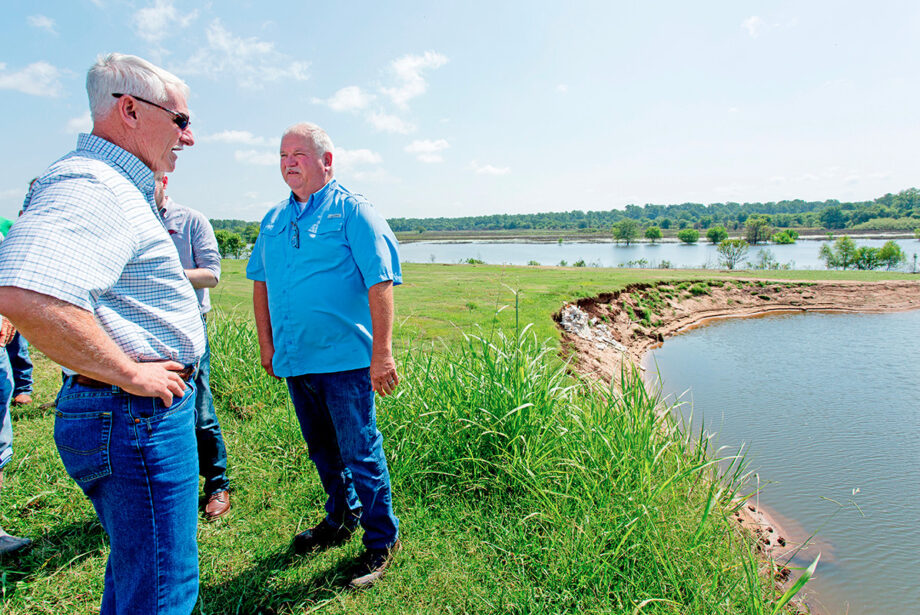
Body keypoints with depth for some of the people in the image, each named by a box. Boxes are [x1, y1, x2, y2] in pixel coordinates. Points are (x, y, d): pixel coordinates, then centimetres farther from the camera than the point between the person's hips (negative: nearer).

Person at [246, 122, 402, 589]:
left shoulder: (352, 211, -6)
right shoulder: (274, 219, 13)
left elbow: (380, 283, -14)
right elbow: (261, 282, 20)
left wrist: (382, 353, -19)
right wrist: (266, 343, 16)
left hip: (345, 359, -6)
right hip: (295, 360, 7)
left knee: (360, 453, 1)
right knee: (323, 451, 20)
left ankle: (381, 540, 20)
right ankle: (341, 519, 41)